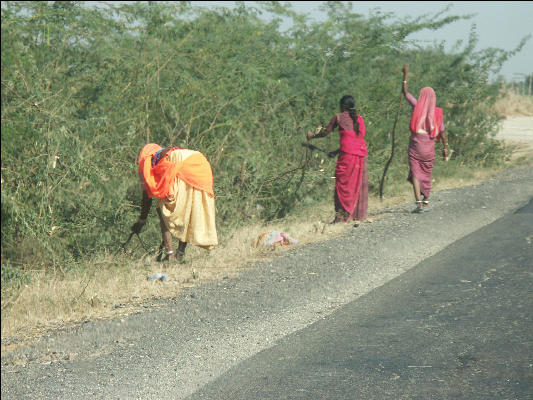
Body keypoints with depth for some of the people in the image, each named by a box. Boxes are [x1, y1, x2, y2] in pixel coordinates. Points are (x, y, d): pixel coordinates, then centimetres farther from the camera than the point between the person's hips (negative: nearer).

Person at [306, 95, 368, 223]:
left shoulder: (339, 117, 4)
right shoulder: (359, 119, 19)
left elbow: (325, 132, 10)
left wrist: (312, 135, 30)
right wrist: (336, 152, 32)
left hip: (348, 155, -5)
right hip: (361, 154, 5)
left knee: (343, 185, -1)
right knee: (358, 185, 11)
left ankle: (342, 215, -6)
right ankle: (357, 215, 14)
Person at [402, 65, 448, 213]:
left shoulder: (417, 106, 0)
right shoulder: (437, 112, 4)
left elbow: (405, 92, 11)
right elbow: (442, 131, 5)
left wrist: (405, 75, 18)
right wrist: (445, 148, 11)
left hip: (415, 142, -2)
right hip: (429, 145, 2)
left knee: (415, 174, -4)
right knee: (427, 174, 15)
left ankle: (419, 203, -15)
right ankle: (426, 202, 21)